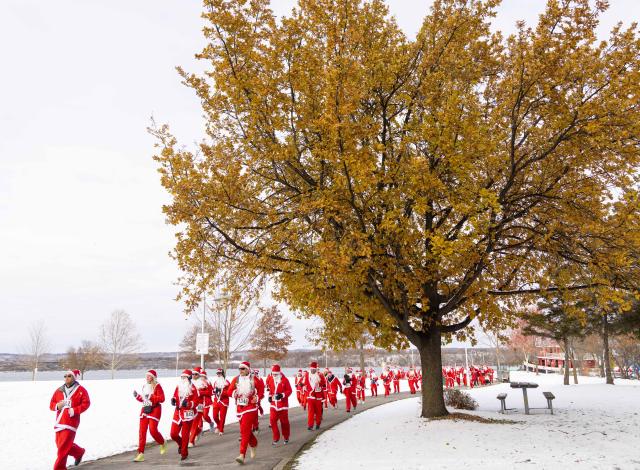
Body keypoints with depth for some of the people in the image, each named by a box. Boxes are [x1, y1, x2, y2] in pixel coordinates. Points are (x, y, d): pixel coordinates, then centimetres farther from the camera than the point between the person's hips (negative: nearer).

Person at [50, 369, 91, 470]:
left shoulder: (80, 390, -4)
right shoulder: (59, 390, 9)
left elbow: (86, 403, -7)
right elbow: (51, 405, 13)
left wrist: (75, 410, -17)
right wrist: (57, 406, -9)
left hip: (71, 422, -6)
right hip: (59, 422, 6)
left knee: (63, 447, -7)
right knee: (60, 445, 13)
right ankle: (79, 452, 36)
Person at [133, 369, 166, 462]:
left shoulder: (157, 386, -8)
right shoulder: (145, 386, 13)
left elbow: (162, 399, -17)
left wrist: (151, 396, -24)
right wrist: (137, 396, 5)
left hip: (155, 410, -7)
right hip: (145, 409, 7)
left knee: (153, 430, -11)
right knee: (142, 431, -1)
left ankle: (162, 444, 19)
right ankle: (141, 454, 2)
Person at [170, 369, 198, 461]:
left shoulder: (192, 388, -9)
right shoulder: (178, 386, 6)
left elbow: (195, 402, -11)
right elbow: (175, 396, 16)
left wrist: (187, 403, -27)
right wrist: (173, 400, -6)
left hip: (188, 414, -5)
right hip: (178, 412, 5)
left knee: (185, 435, 3)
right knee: (173, 433, 3)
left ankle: (184, 453, 20)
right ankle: (181, 444, 35)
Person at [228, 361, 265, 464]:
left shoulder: (254, 379, -5)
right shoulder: (236, 379, 5)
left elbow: (261, 390, 3)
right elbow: (230, 391, 7)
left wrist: (257, 398, -14)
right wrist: (234, 393, -14)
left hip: (250, 407, -5)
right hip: (239, 407, 5)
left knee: (245, 430, -12)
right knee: (246, 430, 16)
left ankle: (242, 455, -12)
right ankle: (253, 444, 44)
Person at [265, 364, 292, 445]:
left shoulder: (284, 380, -13)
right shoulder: (269, 378, -1)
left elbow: (289, 391, -9)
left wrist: (282, 395, -22)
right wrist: (270, 396, 2)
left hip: (283, 403, -3)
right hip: (273, 403, 3)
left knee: (284, 421, 7)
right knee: (272, 420, -5)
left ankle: (286, 437, 26)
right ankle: (276, 438, 10)